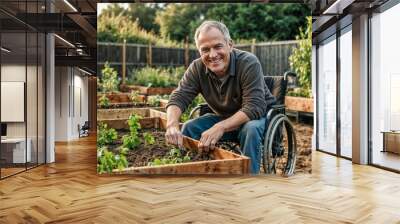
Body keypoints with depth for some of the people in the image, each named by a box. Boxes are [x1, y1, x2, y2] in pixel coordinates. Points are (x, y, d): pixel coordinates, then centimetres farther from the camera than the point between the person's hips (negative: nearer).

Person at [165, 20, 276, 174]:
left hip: (258, 116, -4)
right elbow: (178, 98, -16)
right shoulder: (197, 68, -12)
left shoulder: (249, 63, -26)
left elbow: (254, 107, -34)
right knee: (189, 128, -17)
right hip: (222, 117, 4)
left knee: (250, 129, -36)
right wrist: (172, 125, -39)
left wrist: (220, 127, -48)